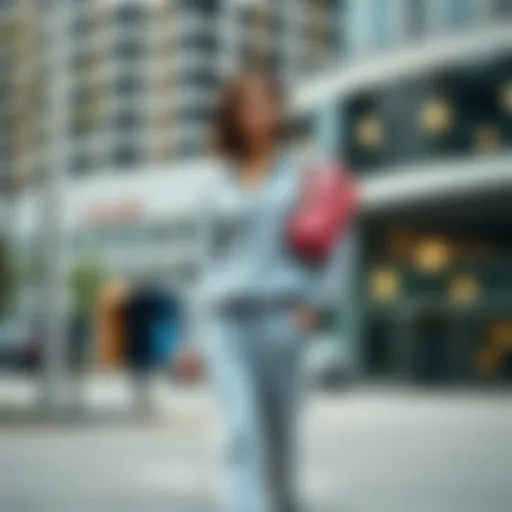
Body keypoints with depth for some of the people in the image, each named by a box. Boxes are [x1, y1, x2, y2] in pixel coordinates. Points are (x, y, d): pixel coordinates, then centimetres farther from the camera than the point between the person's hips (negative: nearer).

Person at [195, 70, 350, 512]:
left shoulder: (303, 173, 6)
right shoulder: (220, 188, 13)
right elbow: (211, 259, 16)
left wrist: (313, 304, -10)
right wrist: (206, 327, 11)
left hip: (280, 316, -1)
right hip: (228, 320, 1)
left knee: (279, 431, 7)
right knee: (244, 431, -13)